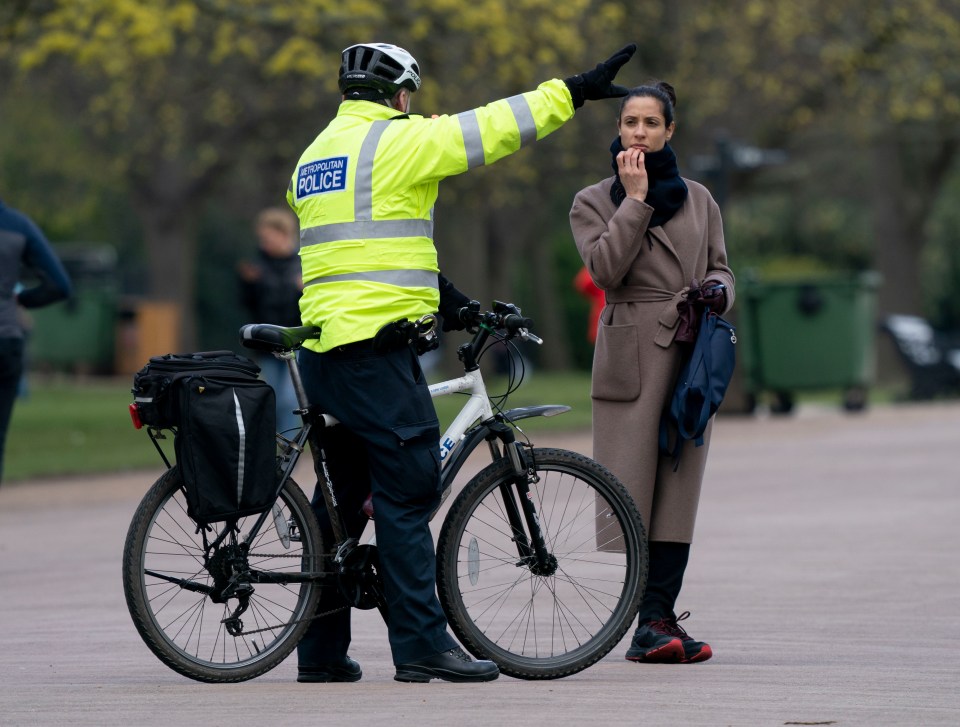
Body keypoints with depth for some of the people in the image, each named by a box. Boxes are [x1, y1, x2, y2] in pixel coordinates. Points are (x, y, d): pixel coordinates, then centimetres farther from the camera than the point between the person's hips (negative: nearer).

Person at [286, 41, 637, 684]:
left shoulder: (316, 155, 21)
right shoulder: (396, 140, -7)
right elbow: (491, 130, -8)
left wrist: (436, 291, 29)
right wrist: (574, 92, -2)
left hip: (325, 351, 9)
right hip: (377, 347, -9)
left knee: (342, 497, 13)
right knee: (408, 491, -7)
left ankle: (320, 651, 14)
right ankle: (423, 644, -8)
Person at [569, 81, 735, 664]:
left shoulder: (698, 199, 16)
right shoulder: (594, 202, 7)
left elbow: (720, 267, 19)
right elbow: (605, 267, -10)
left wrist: (717, 291, -4)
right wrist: (636, 198, -8)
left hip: (691, 353, 3)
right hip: (632, 356, -3)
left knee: (678, 488, -1)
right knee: (634, 492, -10)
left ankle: (657, 619, 0)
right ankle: (654, 620, -10)